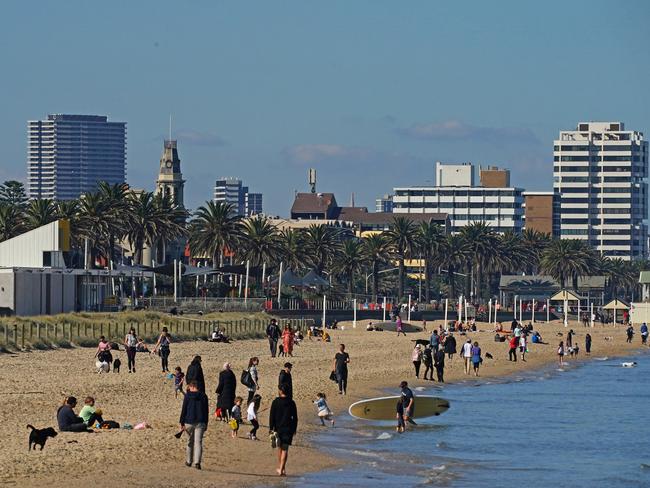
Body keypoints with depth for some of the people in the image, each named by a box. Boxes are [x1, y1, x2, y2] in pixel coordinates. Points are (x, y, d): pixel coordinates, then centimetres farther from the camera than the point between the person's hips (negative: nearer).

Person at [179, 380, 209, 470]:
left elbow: (183, 410, -4)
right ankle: (197, 462, -19)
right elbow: (206, 411, 7)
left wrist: (182, 423, 0)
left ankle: (189, 461, 24)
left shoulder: (188, 396, -3)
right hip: (200, 422, 1)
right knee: (198, 442, -4)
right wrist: (206, 424, 14)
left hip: (189, 422, -1)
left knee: (190, 442, 15)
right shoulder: (203, 396, 4)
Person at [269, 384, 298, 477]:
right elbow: (295, 417, 5)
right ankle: (282, 469, -11)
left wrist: (271, 427, 1)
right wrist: (294, 429, 13)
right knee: (285, 449, -2)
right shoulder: (291, 403, 0)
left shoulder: (276, 402, -4)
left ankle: (281, 468, 25)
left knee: (280, 448, 16)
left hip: (278, 428, 0)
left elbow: (272, 416, -4)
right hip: (288, 429, 0)